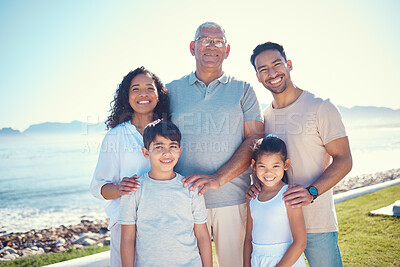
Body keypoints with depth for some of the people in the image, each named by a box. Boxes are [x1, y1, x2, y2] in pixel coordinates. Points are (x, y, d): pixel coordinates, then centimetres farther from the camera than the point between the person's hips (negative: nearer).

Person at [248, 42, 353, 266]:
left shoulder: (321, 108, -7)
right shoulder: (263, 117, 9)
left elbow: (344, 160, -9)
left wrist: (311, 191, -23)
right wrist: (257, 182, -4)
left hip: (316, 223, -4)